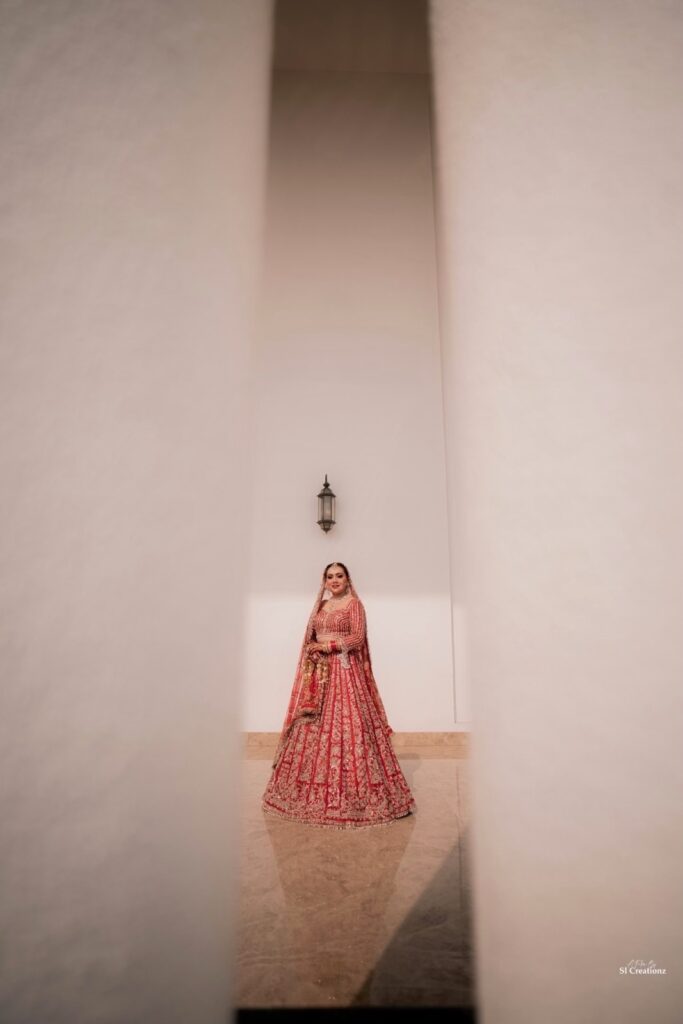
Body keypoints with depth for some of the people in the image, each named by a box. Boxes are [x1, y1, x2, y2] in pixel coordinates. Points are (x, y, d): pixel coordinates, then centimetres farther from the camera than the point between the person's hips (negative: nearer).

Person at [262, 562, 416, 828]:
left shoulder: (354, 603, -1)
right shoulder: (320, 605, 16)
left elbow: (358, 637, -11)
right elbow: (310, 637, 17)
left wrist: (328, 645, -14)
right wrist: (313, 649, -4)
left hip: (344, 670, -6)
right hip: (318, 670, 6)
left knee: (345, 723, -9)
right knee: (314, 726, 4)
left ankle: (350, 788, -2)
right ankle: (314, 786, 14)